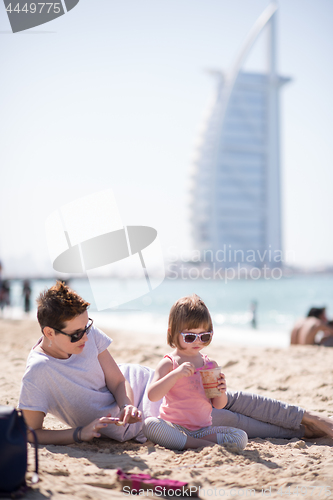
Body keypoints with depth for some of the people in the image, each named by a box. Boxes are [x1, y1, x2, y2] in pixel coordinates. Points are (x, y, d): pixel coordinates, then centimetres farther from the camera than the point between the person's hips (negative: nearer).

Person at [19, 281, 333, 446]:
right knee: (226, 420, -5)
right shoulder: (38, 373, -27)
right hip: (131, 424, -5)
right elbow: (29, 433, -23)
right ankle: (302, 431, 10)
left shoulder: (89, 333, -12)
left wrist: (127, 406, -25)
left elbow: (117, 381, -6)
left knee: (228, 400, 1)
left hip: (137, 382, 5)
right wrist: (79, 433, -30)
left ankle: (306, 418, 16)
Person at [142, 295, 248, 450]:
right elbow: (152, 395, -17)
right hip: (173, 427, -2)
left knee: (241, 437, -18)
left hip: (203, 429, 3)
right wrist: (176, 373, -27)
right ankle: (204, 444, -29)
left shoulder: (211, 365, 9)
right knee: (150, 424, -34)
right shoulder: (168, 363, -3)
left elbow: (218, 405, 14)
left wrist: (221, 392, -10)